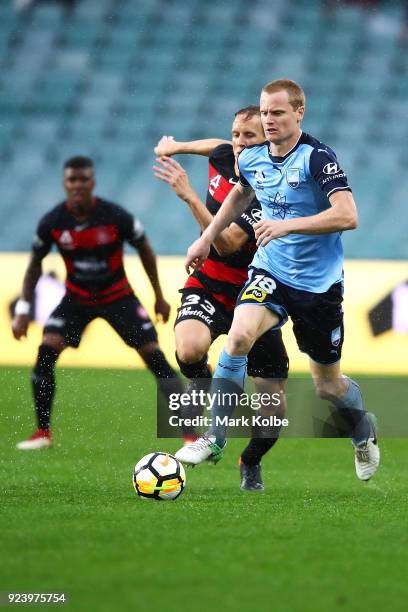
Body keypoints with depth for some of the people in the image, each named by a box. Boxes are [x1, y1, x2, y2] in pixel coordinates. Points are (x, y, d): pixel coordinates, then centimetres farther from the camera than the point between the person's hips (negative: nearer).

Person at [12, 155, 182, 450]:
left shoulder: (116, 216, -20)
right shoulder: (52, 223, -15)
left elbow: (145, 250, -3)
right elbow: (35, 263, 2)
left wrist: (159, 297, 3)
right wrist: (23, 310, -4)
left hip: (118, 296, -2)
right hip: (77, 298, 2)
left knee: (155, 356, -11)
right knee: (46, 352, -18)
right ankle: (43, 433, -5)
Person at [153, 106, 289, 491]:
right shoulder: (224, 157, -1)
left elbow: (228, 244, -30)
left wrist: (189, 196, -36)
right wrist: (177, 146, 35)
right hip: (207, 289, 3)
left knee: (275, 408, -3)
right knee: (190, 350, -33)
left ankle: (250, 463, 31)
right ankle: (202, 387, 4)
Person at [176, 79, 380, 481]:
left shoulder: (317, 158, -18)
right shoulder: (251, 159, 0)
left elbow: (347, 215, -29)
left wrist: (287, 225, -34)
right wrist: (207, 237, 23)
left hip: (319, 282, -3)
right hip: (270, 273, 3)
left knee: (327, 384, 9)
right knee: (239, 335, -27)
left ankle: (364, 434, 42)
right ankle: (214, 438, -19)